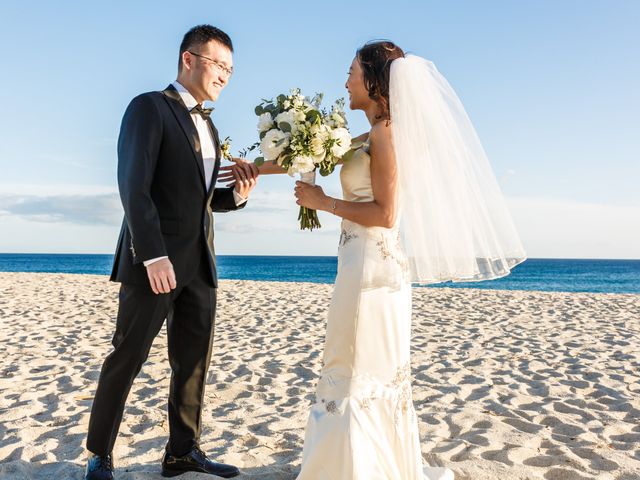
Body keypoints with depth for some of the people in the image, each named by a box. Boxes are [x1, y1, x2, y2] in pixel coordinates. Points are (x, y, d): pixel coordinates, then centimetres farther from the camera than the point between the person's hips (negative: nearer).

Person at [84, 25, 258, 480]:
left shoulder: (209, 127, 18)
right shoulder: (149, 107, -5)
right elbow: (133, 186, -15)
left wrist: (238, 194, -1)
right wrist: (154, 256, -22)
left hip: (200, 263, 7)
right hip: (154, 261, -7)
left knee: (194, 360, 9)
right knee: (127, 358, 3)